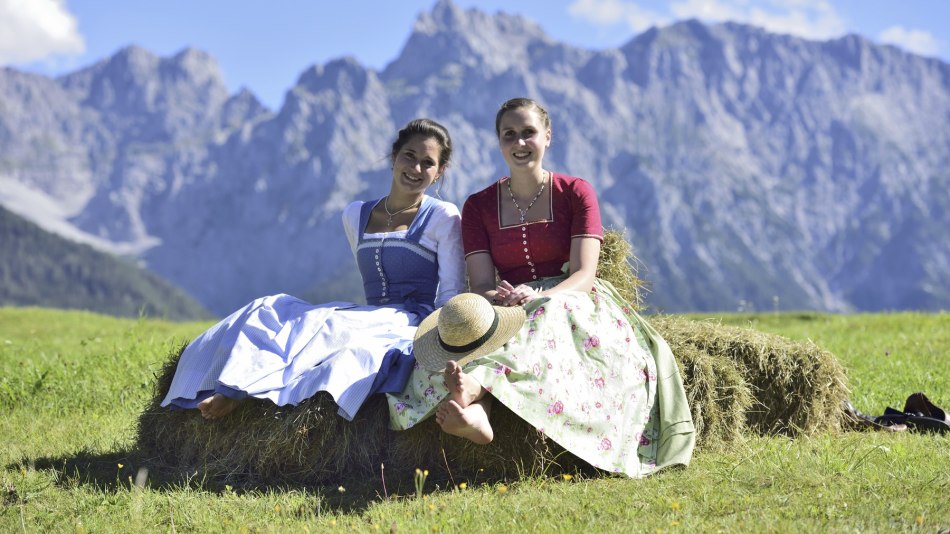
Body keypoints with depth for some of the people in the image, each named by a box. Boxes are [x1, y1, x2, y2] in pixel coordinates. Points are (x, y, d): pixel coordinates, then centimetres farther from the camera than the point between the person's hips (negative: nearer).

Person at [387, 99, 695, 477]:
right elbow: (481, 284, -1)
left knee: (549, 315, -38)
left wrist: (538, 298, -29)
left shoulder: (575, 193, 3)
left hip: (571, 303, -2)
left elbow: (584, 275, -8)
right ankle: (475, 412, -64)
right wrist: (498, 298, -27)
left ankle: (475, 385, -65)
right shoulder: (478, 206, 9)